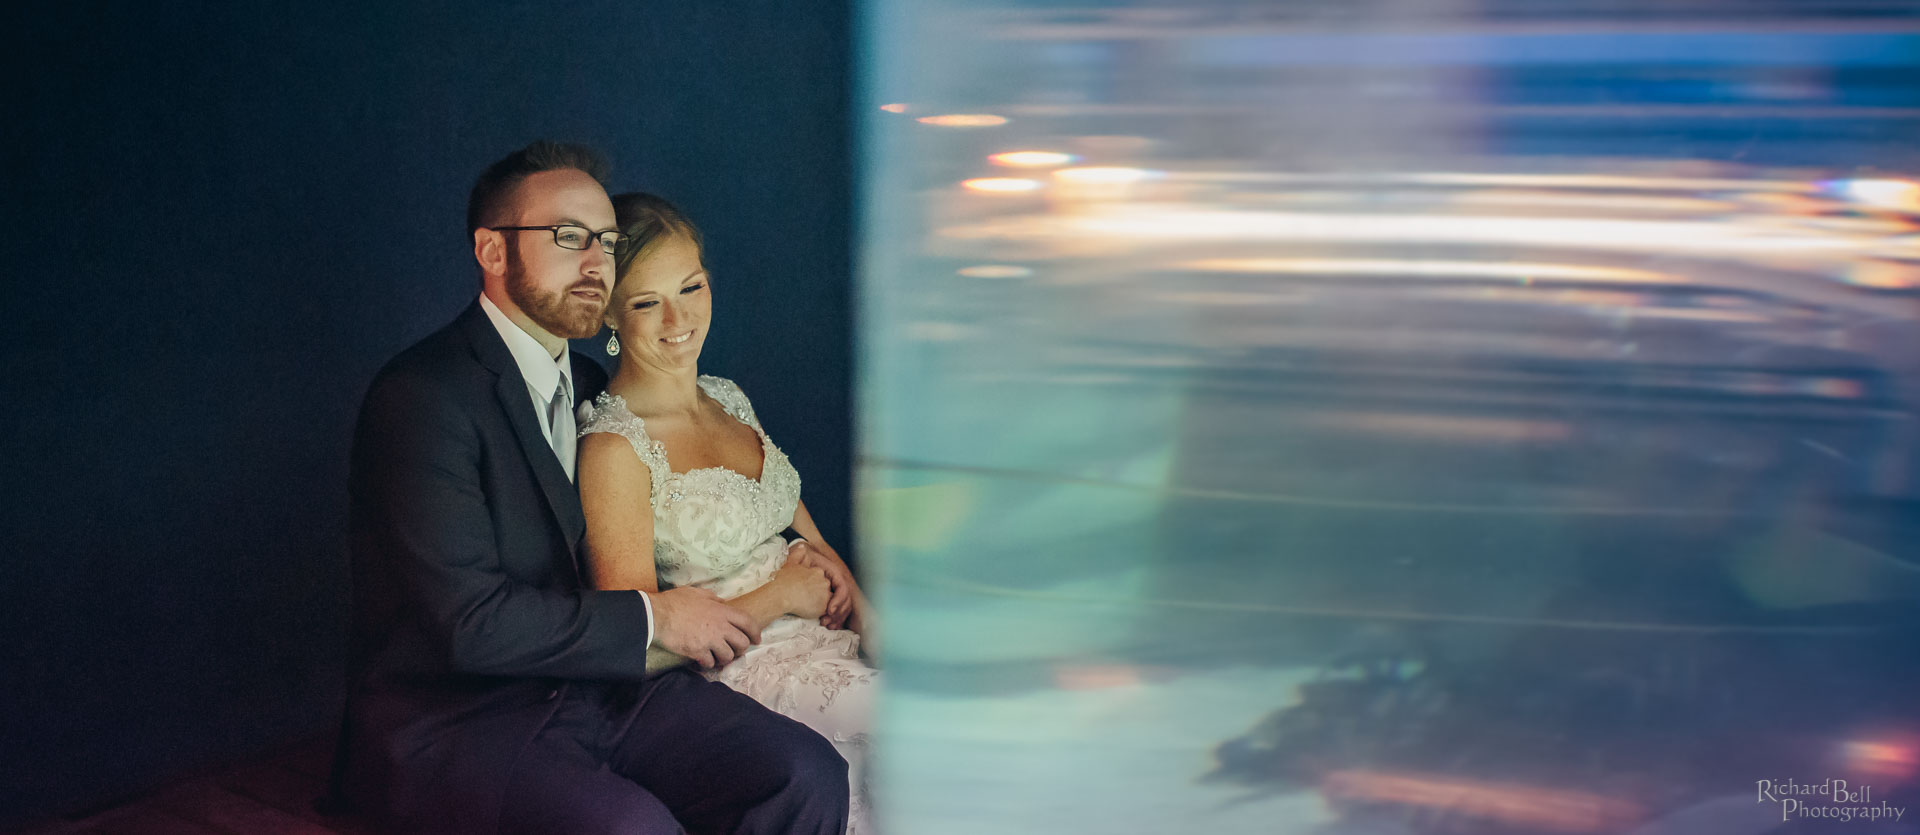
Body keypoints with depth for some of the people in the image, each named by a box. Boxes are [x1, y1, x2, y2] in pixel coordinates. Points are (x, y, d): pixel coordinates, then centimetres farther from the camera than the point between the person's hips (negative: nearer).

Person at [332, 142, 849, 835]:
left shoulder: (589, 387, 14)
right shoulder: (421, 395, -13)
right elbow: (470, 621, -20)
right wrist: (652, 617, -12)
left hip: (593, 689, 7)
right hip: (450, 721, -7)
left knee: (808, 777, -16)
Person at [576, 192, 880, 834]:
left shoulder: (727, 398, 12)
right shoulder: (615, 447, -13)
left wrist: (865, 614, -2)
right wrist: (781, 595, -9)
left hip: (827, 634, 8)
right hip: (744, 669, -7)